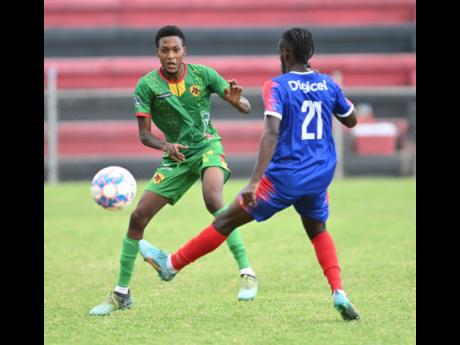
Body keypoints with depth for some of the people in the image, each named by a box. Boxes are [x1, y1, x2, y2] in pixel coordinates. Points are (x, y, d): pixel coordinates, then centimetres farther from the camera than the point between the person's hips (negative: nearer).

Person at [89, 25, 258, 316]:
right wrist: (166, 146, -30)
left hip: (208, 147, -2)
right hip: (176, 156, 2)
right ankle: (121, 294, 10)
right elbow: (144, 135, -9)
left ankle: (247, 274, -29)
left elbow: (245, 108, -7)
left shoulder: (203, 74, -10)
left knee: (213, 200, -33)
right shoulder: (147, 85, -10)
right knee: (138, 217, -5)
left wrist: (237, 100, -32)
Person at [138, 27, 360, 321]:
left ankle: (171, 264, 20)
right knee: (317, 229, 27)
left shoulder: (277, 86, -10)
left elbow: (272, 132, -23)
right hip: (320, 177, 5)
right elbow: (351, 120, 23)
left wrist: (254, 182, -28)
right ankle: (339, 293, 5)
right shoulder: (328, 84, 6)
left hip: (284, 175, -5)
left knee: (227, 220, 7)